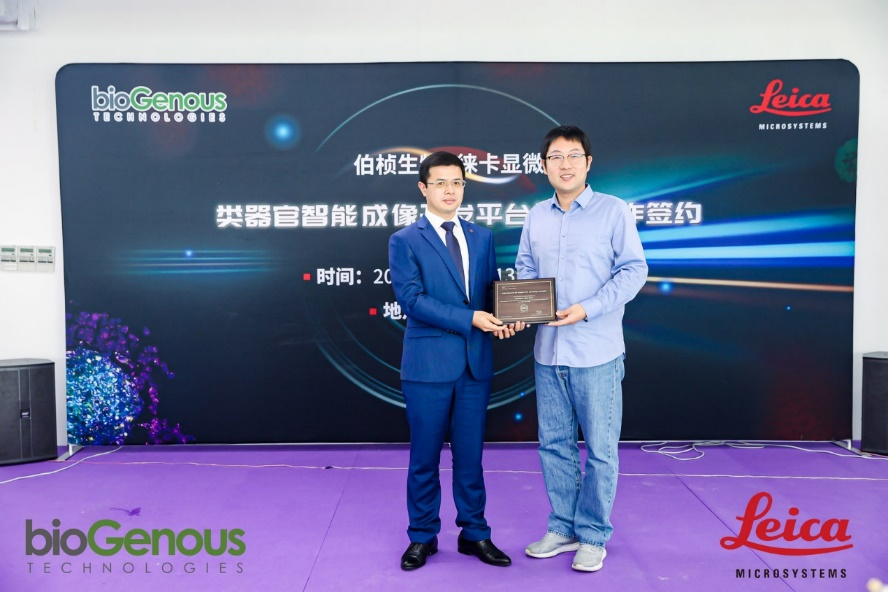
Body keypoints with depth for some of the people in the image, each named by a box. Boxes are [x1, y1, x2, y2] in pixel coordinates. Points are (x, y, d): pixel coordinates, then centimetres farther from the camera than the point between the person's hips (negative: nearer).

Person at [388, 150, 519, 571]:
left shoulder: (482, 238, 11)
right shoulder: (404, 241, -2)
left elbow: (491, 290, 11)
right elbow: (411, 299, -13)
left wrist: (501, 319, -12)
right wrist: (470, 319, -19)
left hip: (475, 361, 4)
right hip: (428, 362, -3)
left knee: (471, 454, 13)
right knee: (425, 456, 9)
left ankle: (474, 533, 29)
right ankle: (422, 536, 26)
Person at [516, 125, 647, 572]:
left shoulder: (614, 210, -4)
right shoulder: (536, 216, 10)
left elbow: (634, 270, -8)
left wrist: (588, 309, -18)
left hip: (596, 352, -4)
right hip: (547, 350, 5)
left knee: (600, 448, 5)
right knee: (554, 443, 13)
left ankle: (593, 535, 22)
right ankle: (562, 528, 30)